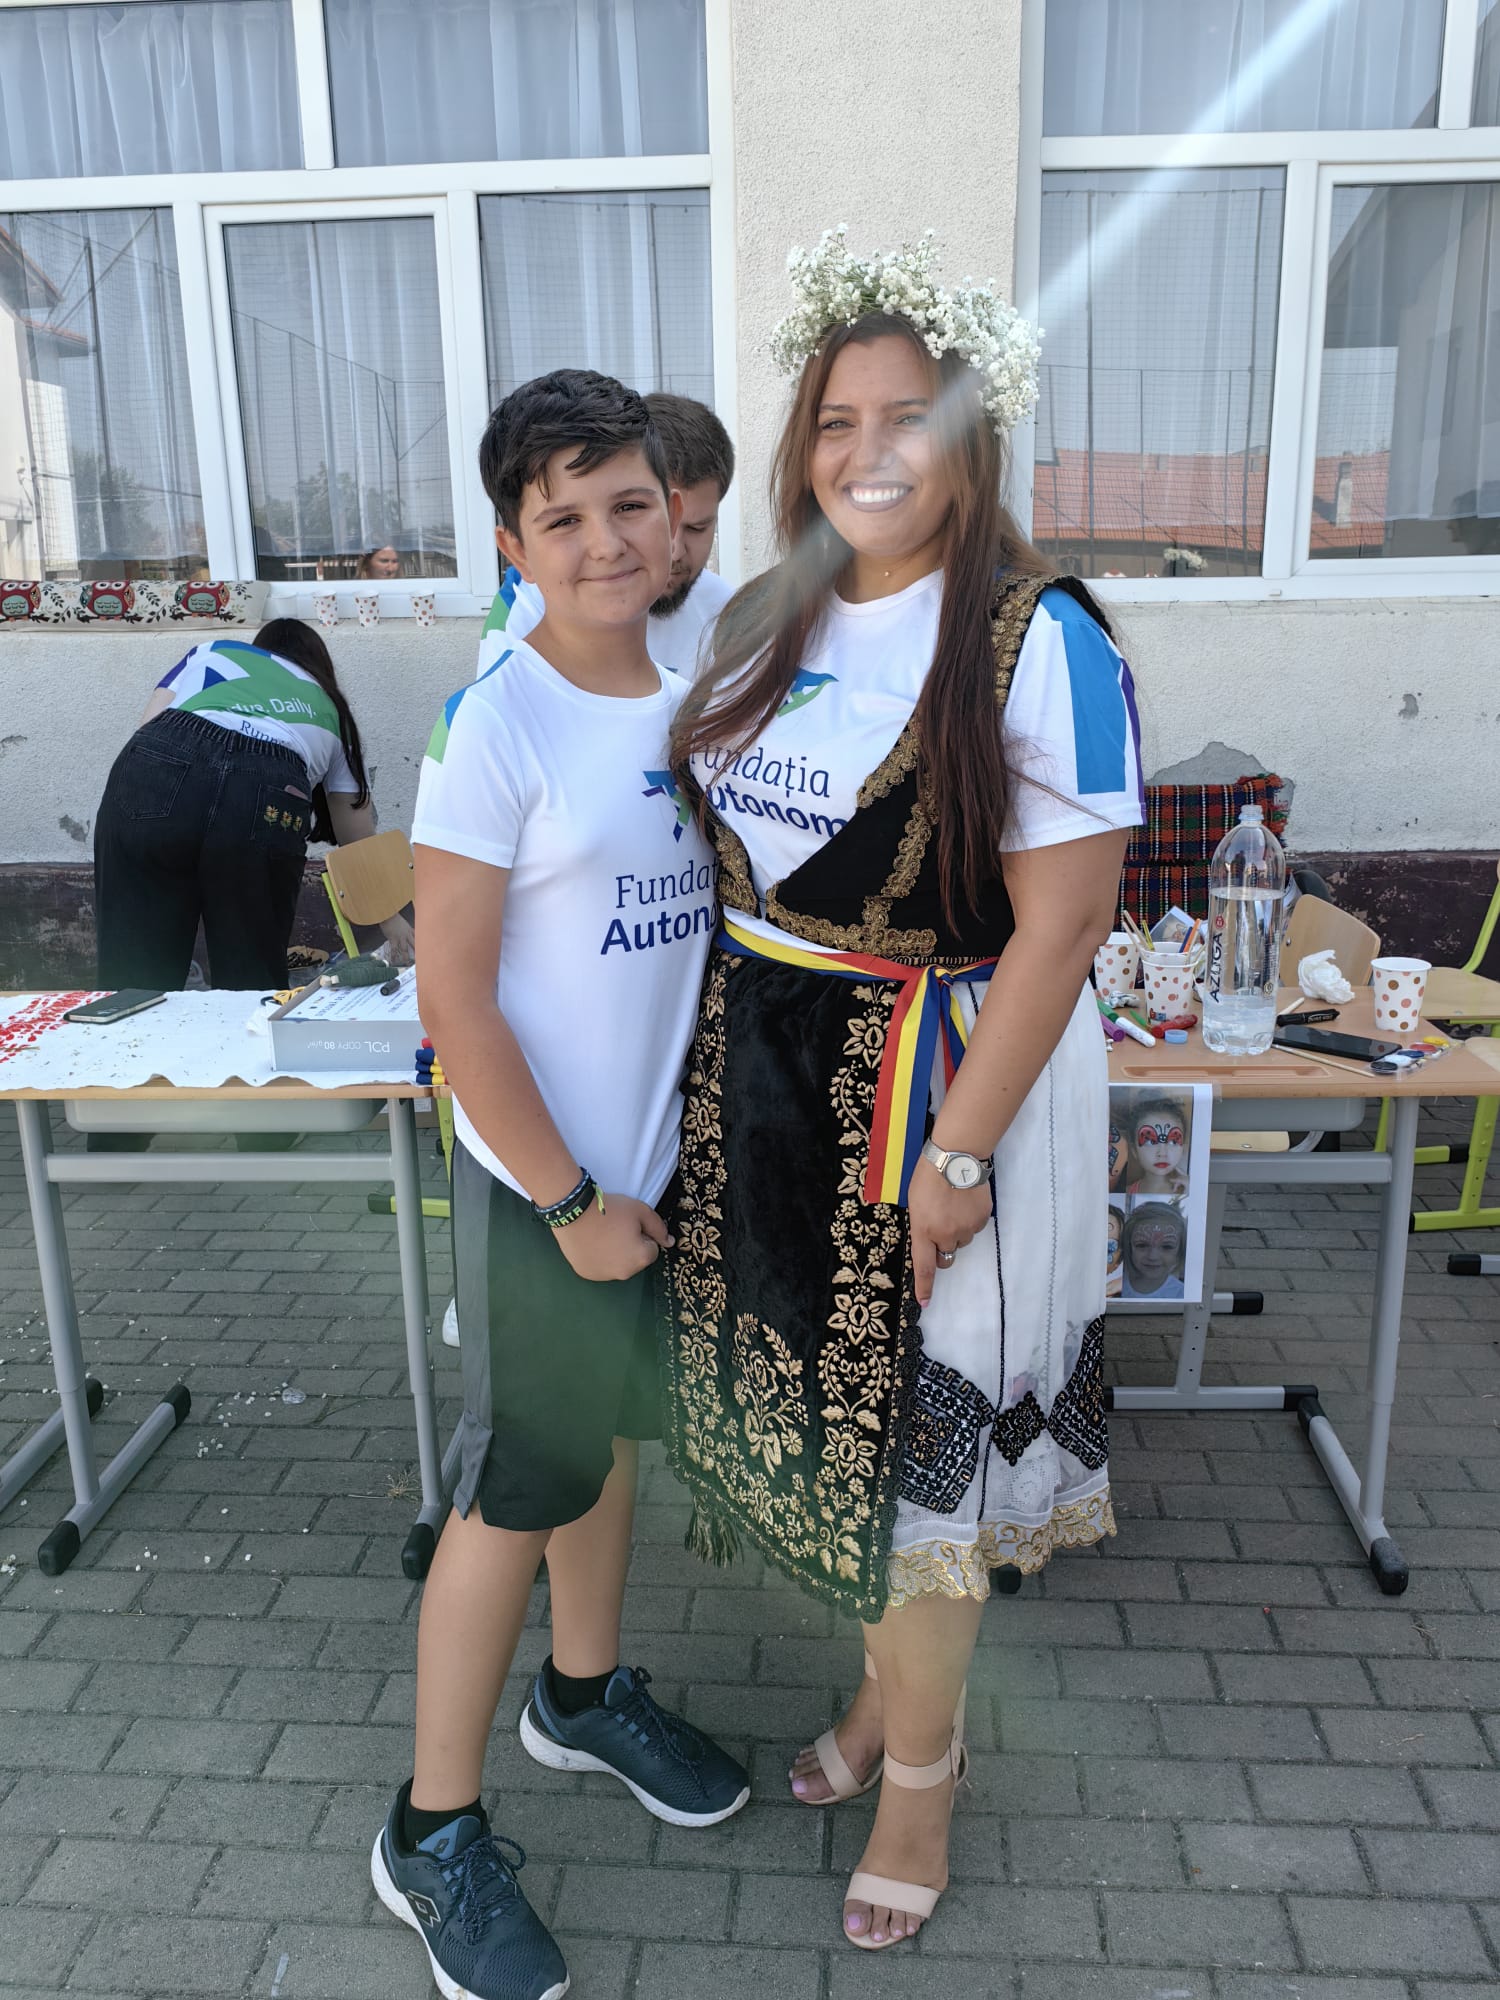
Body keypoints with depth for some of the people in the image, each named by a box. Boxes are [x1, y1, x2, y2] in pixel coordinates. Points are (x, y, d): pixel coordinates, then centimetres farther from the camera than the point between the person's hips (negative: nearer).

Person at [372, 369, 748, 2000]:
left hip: (663, 1155, 7)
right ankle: (433, 1834, 29)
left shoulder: (688, 699, 3)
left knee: (608, 1434, 23)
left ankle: (583, 1694, 48)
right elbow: (453, 997, -18)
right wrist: (570, 1203, -15)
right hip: (544, 1178, -6)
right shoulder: (495, 726, -17)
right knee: (517, 1494, 7)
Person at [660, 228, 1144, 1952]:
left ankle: (923, 1761, 34)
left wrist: (958, 1153, -18)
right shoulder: (760, 624, 7)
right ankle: (883, 1686, 45)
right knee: (822, 1398, 18)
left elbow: (1059, 924, -16)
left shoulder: (1037, 641, -13)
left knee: (914, 1422, 8)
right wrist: (714, 1063, 7)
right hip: (761, 1078, 6)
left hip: (942, 1082, -6)